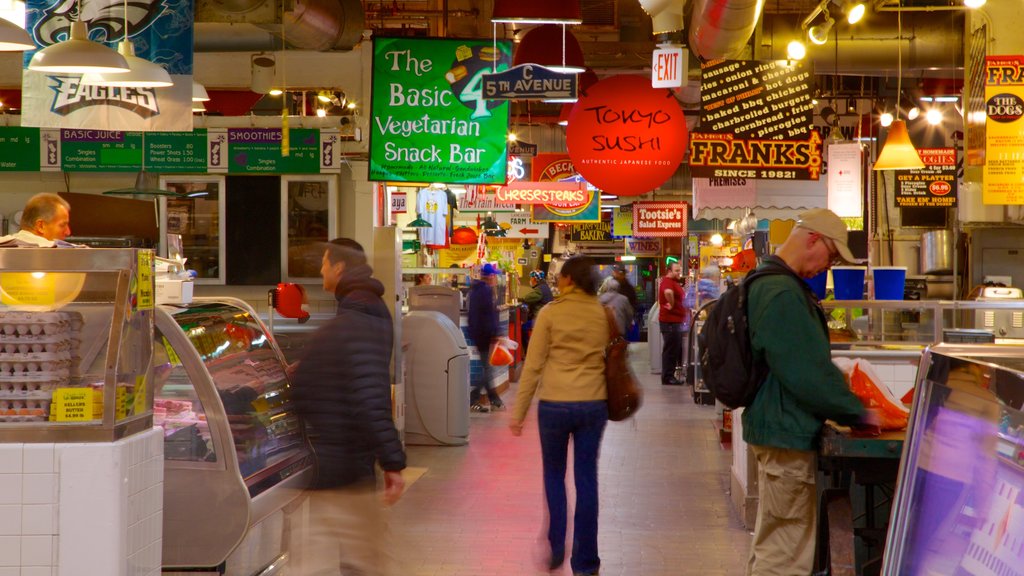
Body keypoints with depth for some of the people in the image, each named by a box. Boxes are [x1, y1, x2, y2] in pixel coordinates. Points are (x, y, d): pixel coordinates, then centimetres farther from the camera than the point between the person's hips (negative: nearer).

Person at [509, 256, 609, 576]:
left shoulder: (550, 313, -5)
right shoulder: (603, 314, 3)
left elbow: (533, 366, -5)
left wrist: (519, 412, 0)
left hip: (554, 405, -2)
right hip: (593, 404, 2)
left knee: (554, 475, 17)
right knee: (586, 480, 7)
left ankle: (555, 549, 18)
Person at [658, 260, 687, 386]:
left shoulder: (674, 282, 17)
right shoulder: (668, 281, -16)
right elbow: (668, 292, -39)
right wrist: (672, 305, -24)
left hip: (676, 321, 11)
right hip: (670, 322, -11)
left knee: (677, 350, 15)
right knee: (670, 350, -6)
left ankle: (670, 376, 21)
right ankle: (667, 377, -1)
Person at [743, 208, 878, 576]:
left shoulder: (765, 283, 14)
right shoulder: (782, 294, -21)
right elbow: (809, 373, -22)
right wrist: (857, 414, -11)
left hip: (776, 428, 11)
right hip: (787, 434, -11)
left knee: (770, 544, 21)